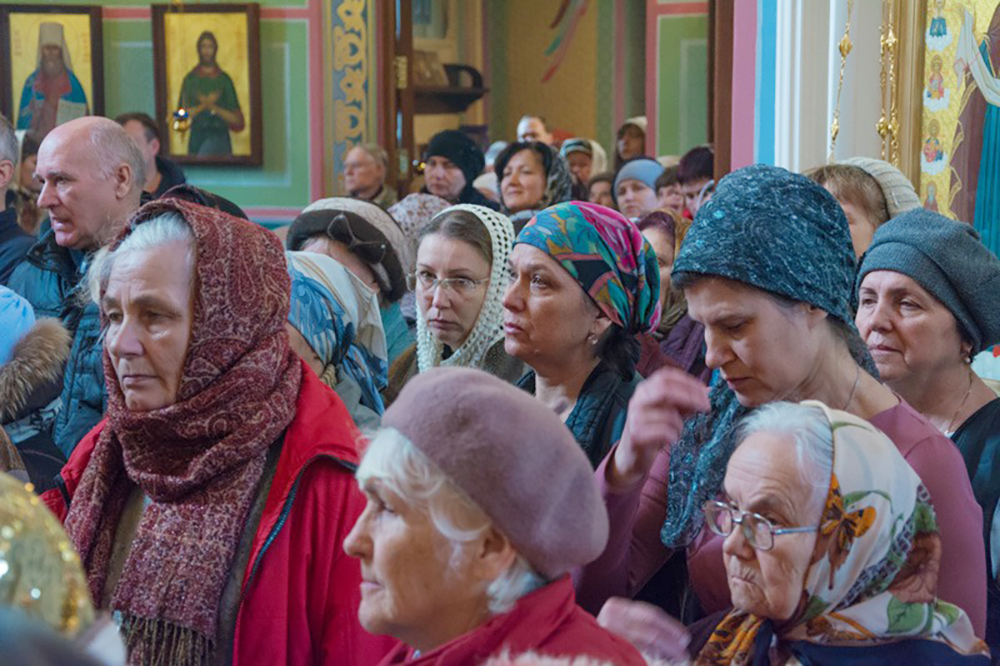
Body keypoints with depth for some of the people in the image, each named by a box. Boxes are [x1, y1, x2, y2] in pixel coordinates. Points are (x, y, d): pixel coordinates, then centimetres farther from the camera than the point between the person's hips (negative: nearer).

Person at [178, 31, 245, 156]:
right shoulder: (190, 79, 9)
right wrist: (203, 105, -11)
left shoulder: (224, 79, 7)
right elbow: (185, 112, 2)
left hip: (219, 137, -1)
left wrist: (213, 107, -9)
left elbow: (235, 119, 3)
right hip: (197, 135, 1)